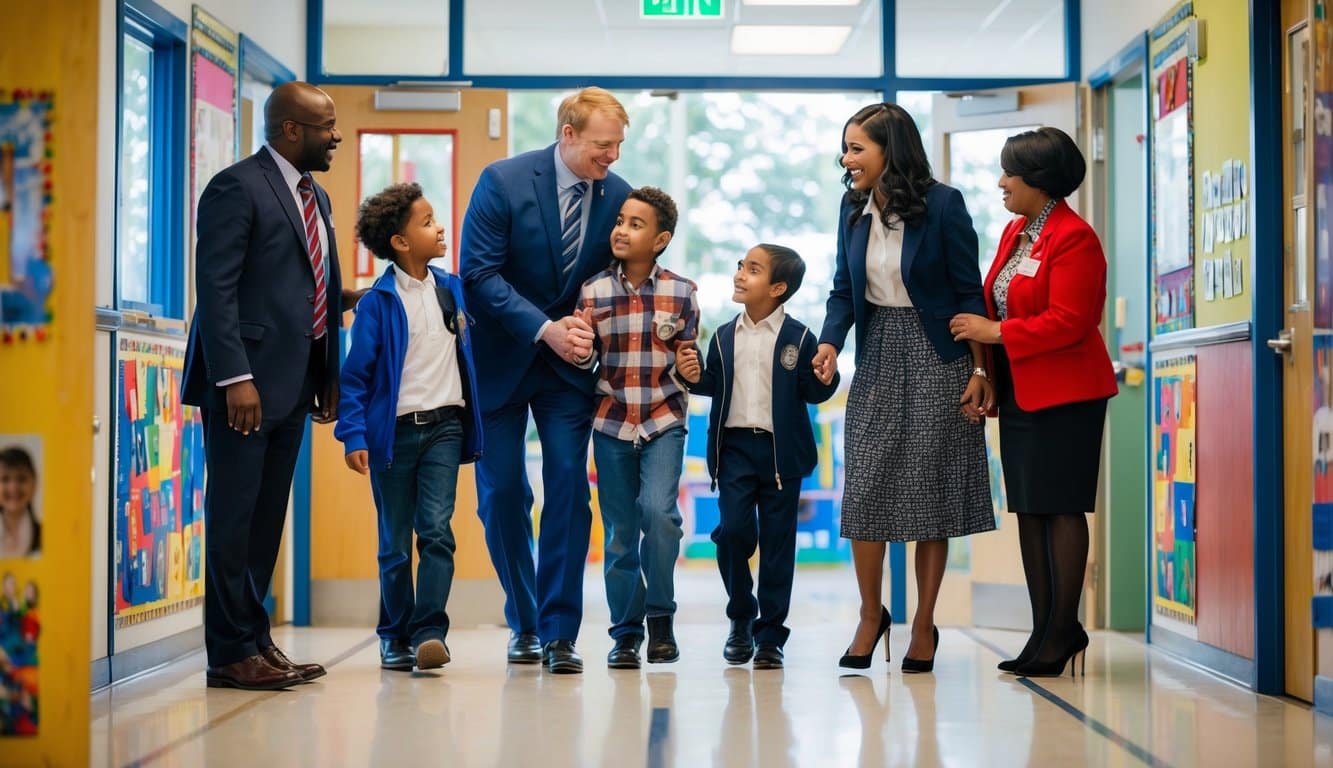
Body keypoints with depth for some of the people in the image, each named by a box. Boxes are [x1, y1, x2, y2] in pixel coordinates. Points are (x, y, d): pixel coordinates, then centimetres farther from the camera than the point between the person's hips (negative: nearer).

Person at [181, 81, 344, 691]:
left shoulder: (315, 197, 19)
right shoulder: (237, 187, -8)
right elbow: (215, 289, -15)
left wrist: (330, 378, 15)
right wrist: (235, 378, -21)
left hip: (293, 383, 8)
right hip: (245, 381, -8)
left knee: (267, 520, 12)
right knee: (234, 518, -4)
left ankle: (255, 640, 19)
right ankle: (231, 653, 1)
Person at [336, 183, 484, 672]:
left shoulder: (452, 289, 6)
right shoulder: (378, 302, -6)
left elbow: (467, 351, 19)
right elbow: (355, 374, -6)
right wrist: (354, 435, -13)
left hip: (444, 427, 2)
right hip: (394, 431, -2)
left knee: (436, 530, -10)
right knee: (395, 543, 6)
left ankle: (429, 631, -10)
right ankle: (395, 636, 17)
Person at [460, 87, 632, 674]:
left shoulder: (618, 195, -4)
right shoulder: (502, 181, -13)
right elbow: (479, 272, -16)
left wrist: (591, 326, -13)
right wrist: (543, 328, -23)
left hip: (569, 362, 2)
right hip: (503, 356, -1)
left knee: (569, 489, -7)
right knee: (502, 494, 3)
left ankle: (560, 631, -1)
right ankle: (523, 624, 20)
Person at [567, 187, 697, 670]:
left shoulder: (681, 292, -3)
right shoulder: (593, 291, -1)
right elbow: (586, 360, 3)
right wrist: (581, 351, -17)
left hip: (663, 422, -1)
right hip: (611, 423, 2)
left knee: (658, 511, -20)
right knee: (619, 532, 5)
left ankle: (661, 616, 0)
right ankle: (626, 632, 19)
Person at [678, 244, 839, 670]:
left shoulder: (797, 338, -1)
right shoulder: (724, 337, 10)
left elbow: (812, 392, -2)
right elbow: (714, 385, 13)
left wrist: (825, 379, -22)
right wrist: (695, 376, -6)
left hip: (781, 450, -2)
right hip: (735, 446, 2)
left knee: (777, 540, 2)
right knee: (733, 530, -6)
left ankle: (770, 633, 10)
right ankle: (741, 618, 16)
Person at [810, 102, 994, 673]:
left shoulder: (942, 205, -10)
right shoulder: (853, 208, 4)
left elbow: (969, 292, -6)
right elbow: (844, 289, 8)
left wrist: (980, 370, -9)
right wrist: (830, 342, -11)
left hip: (935, 357, -4)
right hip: (878, 356, 4)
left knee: (930, 490, 1)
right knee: (864, 490, -1)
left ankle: (924, 625, 13)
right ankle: (871, 613, 17)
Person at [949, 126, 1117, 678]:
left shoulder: (1073, 238, -13)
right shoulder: (1015, 231, 15)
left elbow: (1068, 321, -20)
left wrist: (995, 333, -18)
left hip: (1064, 394, -9)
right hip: (1020, 392, 9)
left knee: (1061, 508, -4)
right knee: (1029, 510, 10)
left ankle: (1062, 632, 2)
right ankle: (1046, 629, 17)